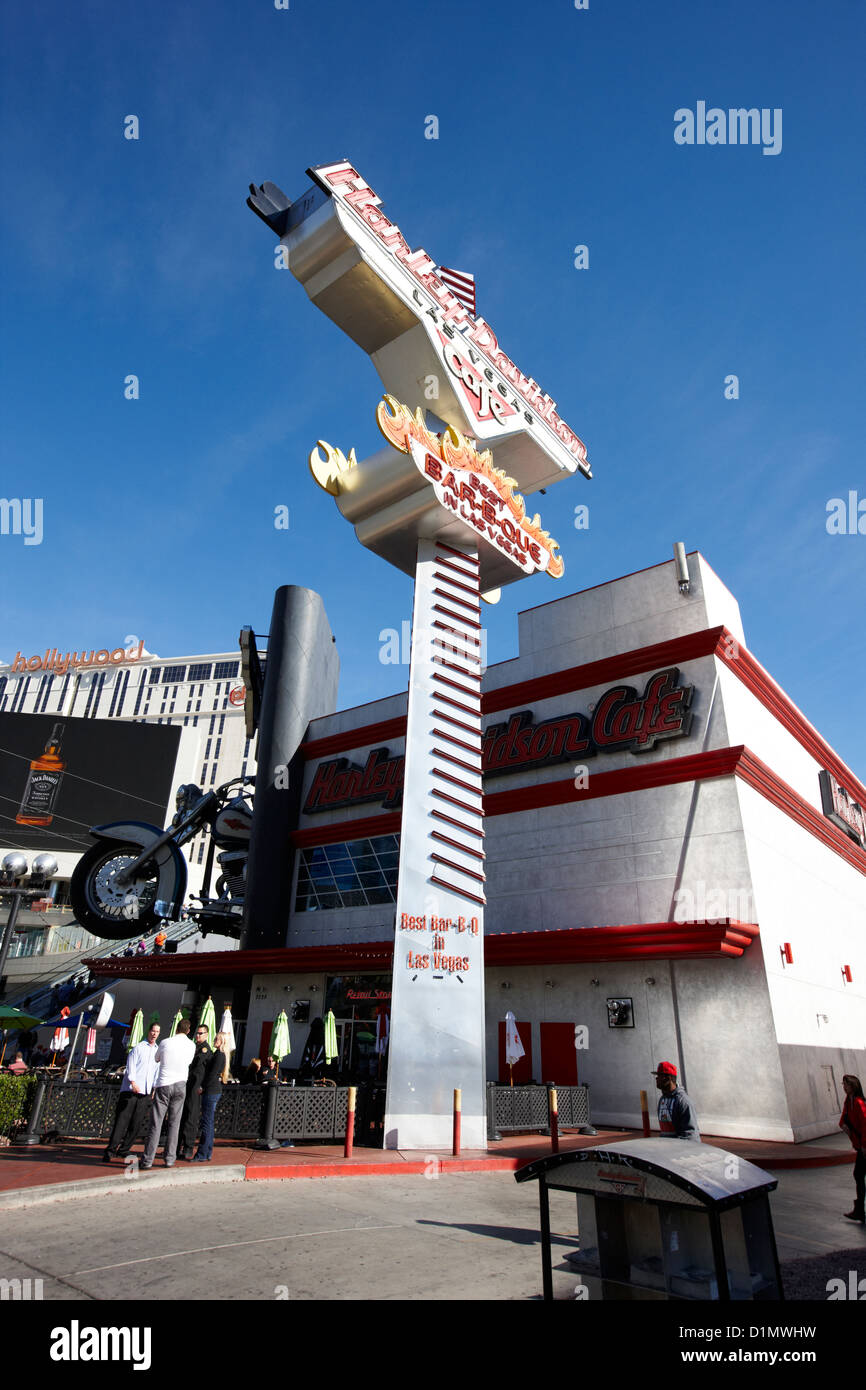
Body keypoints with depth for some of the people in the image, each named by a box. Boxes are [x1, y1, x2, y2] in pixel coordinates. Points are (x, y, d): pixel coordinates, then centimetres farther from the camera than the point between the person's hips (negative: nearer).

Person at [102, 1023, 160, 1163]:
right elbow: (130, 1065, -6)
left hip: (144, 1093, 5)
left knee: (136, 1124, 4)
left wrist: (155, 1088, 10)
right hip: (130, 1089, -5)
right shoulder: (138, 1047, 2)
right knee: (121, 1121, -7)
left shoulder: (158, 1051, 17)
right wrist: (133, 1082, -18)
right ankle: (110, 1150, -2)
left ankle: (123, 1150, 13)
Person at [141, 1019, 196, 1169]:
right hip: (180, 1085, 2)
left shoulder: (165, 1042, -3)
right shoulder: (192, 1045, 2)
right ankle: (170, 1159, 9)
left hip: (163, 1085, -2)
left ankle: (148, 1160, 0)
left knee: (156, 1124, 2)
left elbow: (156, 1059, 16)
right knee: (174, 1124, 8)